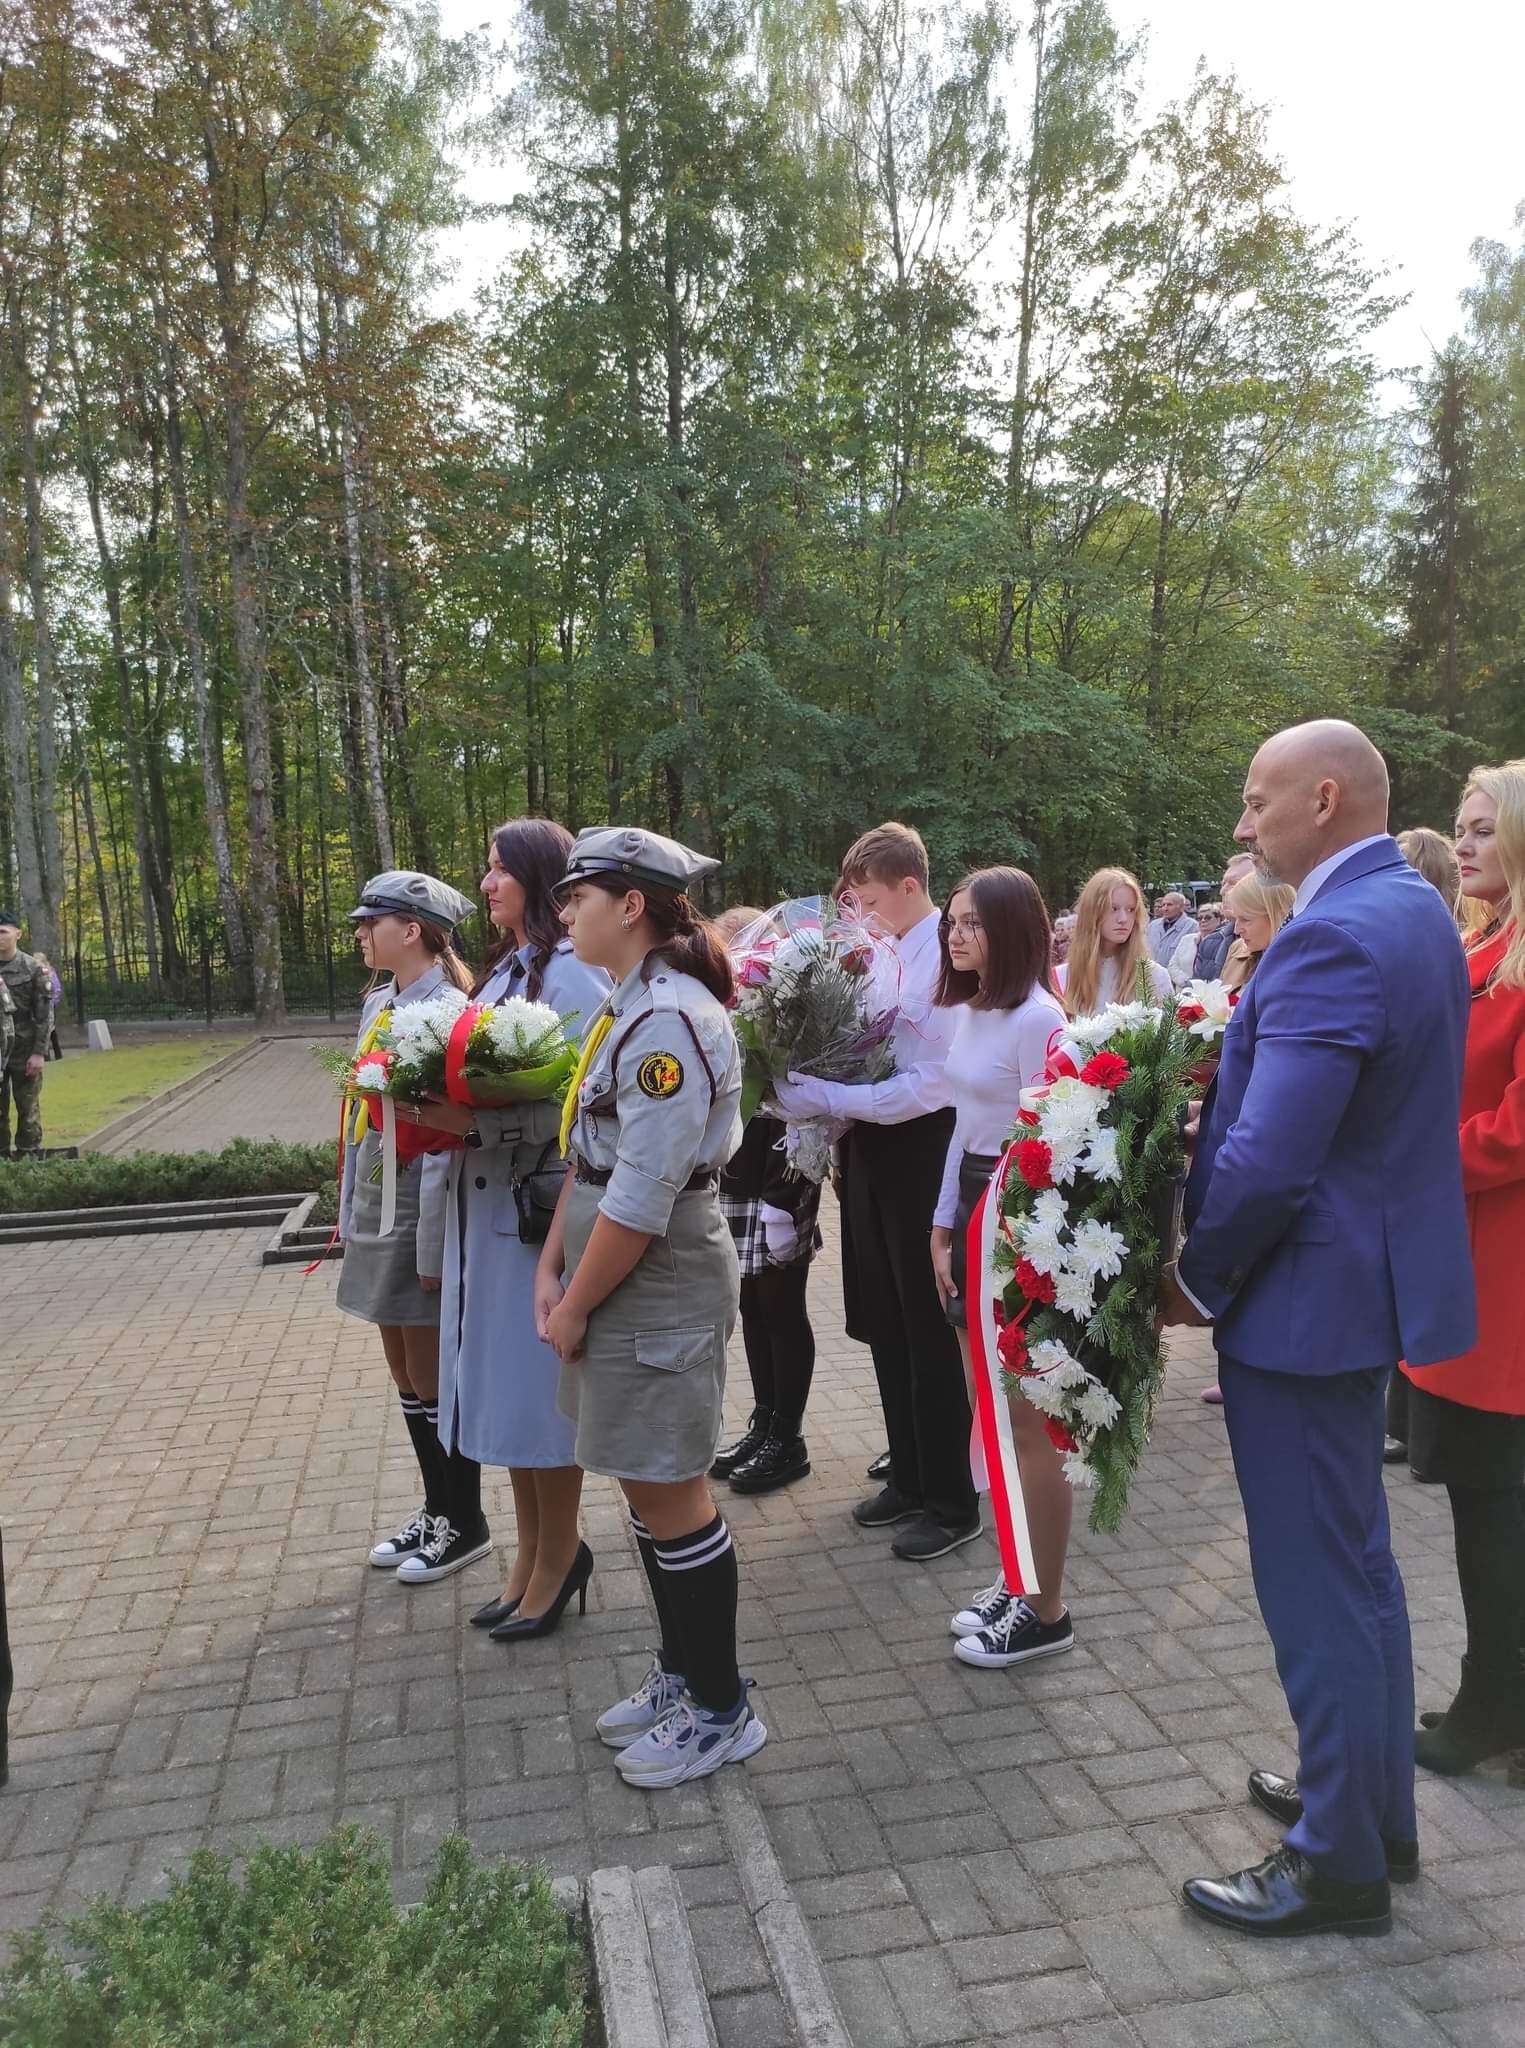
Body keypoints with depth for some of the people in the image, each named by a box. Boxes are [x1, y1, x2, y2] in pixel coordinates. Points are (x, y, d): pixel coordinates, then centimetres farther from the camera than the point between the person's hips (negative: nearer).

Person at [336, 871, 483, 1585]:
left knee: (432, 1380, 5)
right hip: (376, 1214, 9)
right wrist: (349, 1208, 15)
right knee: (405, 1376, 18)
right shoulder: (378, 1003, 9)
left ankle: (464, 1523, 23)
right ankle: (435, 1510, 34)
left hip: (416, 1219, -8)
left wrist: (434, 1250, -21)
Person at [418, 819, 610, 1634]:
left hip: (540, 1209, -9)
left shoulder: (572, 974, -13)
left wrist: (475, 1124, -25)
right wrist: (442, 1107, 0)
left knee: (540, 1382, 3)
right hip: (483, 1205, 9)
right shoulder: (503, 969, 15)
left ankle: (558, 1558, 21)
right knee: (499, 1381, 15)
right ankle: (531, 1551, 30)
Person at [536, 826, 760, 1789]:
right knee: (648, 1484, 19)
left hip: (661, 1284, -9)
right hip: (620, 1277, 9)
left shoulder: (670, 1021, -22)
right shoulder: (632, 1006, 10)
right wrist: (552, 1269, 6)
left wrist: (576, 1308, -14)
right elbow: (590, 1155, 12)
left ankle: (722, 1711, 22)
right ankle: (682, 1672, 36)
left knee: (669, 1491, 4)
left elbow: (642, 1197, -23)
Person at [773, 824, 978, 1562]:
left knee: (930, 1332, 6)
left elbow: (928, 1085, -24)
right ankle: (910, 1477, 36)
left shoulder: (947, 957, -18)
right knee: (886, 1326, 18)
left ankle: (952, 1501, 24)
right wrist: (818, 1097, -4)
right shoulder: (881, 953, 5)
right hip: (873, 1149, 8)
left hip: (919, 1154, -8)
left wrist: (823, 1097, -23)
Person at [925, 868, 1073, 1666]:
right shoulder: (968, 1013, 9)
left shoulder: (1039, 1018, -16)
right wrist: (944, 1228, 13)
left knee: (1032, 1427, 3)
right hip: (973, 1209, 9)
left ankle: (1046, 1611, 19)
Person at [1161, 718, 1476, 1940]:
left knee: (1316, 1583, 5)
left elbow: (1268, 1164, -28)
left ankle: (1342, 1865, 24)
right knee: (1357, 1562, 22)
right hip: (1372, 1272, 10)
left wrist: (1195, 1282, -13)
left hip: (1308, 1293, -10)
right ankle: (1376, 1805, 40)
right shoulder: (1412, 908, 8)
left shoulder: (1335, 939, -24)